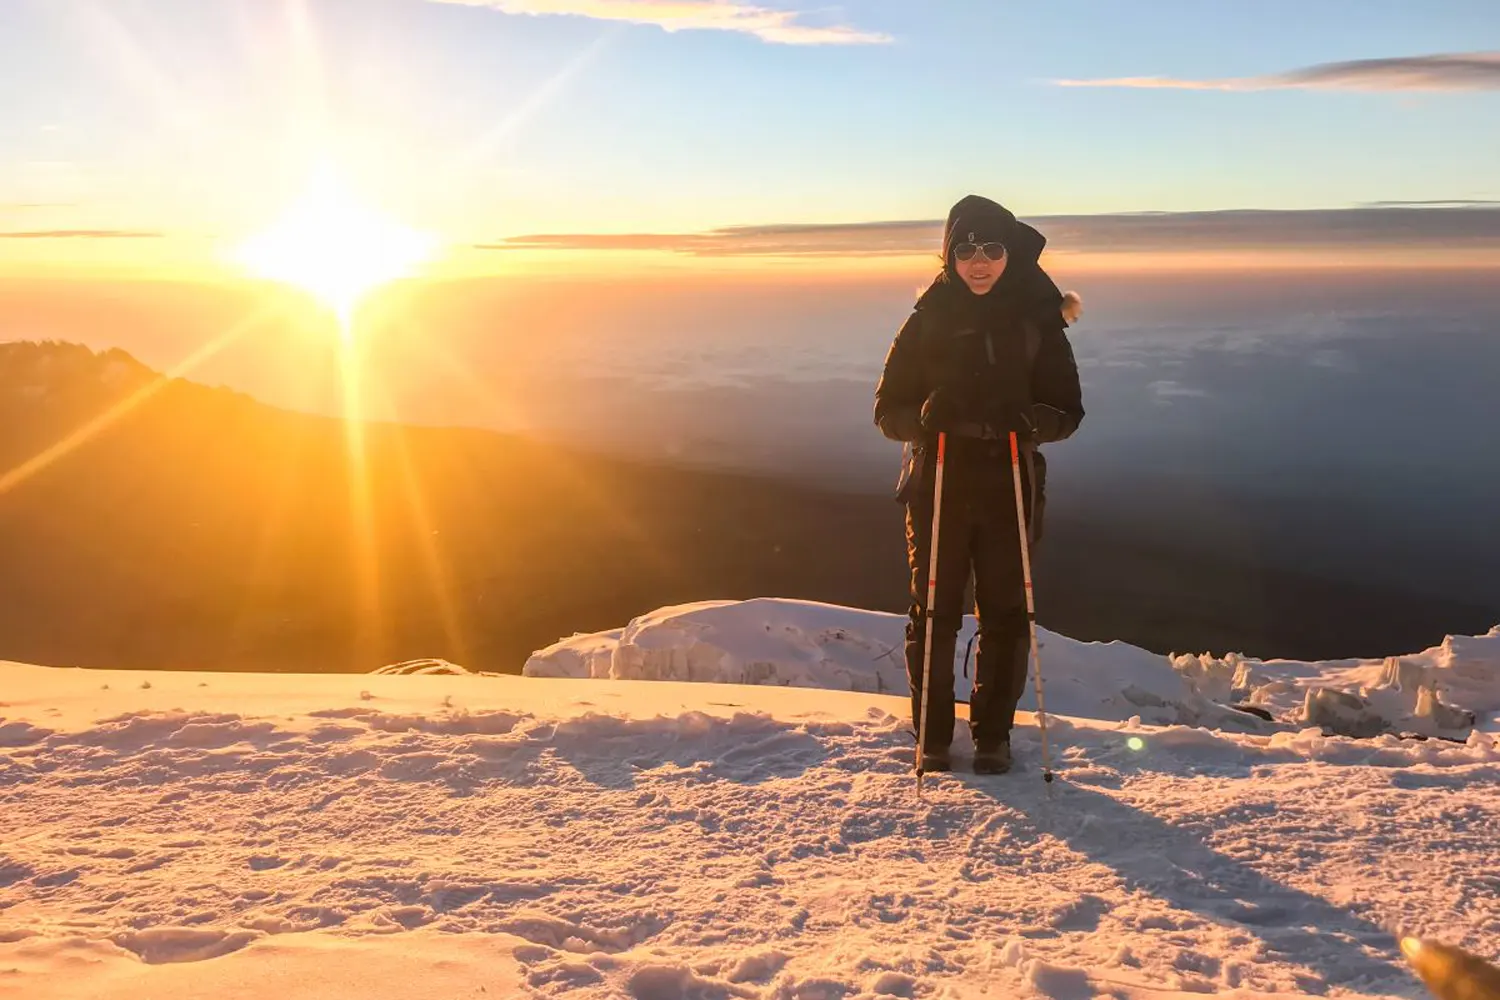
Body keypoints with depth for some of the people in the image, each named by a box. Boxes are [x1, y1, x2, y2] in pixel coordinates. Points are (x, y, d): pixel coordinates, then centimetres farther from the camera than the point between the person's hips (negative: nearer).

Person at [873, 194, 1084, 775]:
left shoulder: (1037, 320, 3)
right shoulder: (928, 320, 2)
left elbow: (1067, 411, 4)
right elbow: (888, 410, 3)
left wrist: (1027, 420, -18)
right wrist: (925, 416, -19)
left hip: (1010, 487, 0)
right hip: (937, 486, 0)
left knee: (1005, 614, 4)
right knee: (934, 614, 3)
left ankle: (993, 735, 21)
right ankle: (932, 736, 18)